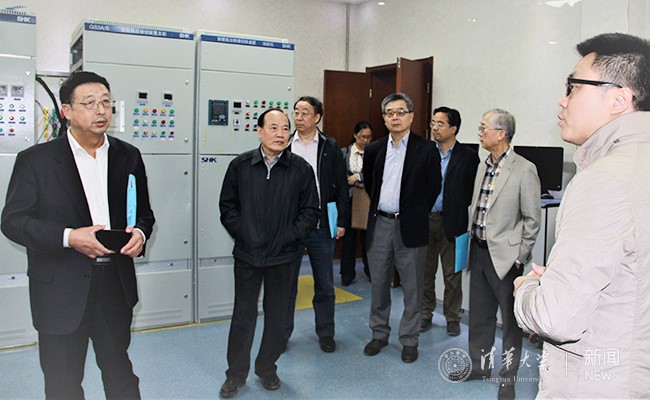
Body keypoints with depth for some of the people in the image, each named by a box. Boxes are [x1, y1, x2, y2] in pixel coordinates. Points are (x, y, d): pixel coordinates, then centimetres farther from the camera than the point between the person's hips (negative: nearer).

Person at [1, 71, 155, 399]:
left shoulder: (128, 157, 4)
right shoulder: (36, 160, -5)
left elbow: (144, 212, 11)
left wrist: (139, 232, -12)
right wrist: (68, 237, -20)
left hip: (116, 284, 3)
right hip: (61, 291, -2)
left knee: (120, 374, 19)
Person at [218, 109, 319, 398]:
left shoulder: (301, 169, -1)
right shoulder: (240, 165, 0)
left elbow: (310, 211, 2)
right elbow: (227, 206, 5)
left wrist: (290, 237, -7)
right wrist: (242, 233, -5)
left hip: (283, 256, 0)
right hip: (247, 254, 0)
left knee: (276, 315, 12)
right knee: (243, 315, 9)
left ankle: (267, 368, 31)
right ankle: (236, 373, 25)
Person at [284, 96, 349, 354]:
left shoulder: (330, 147, 2)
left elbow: (341, 187, 2)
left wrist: (341, 222, -2)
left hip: (321, 226, 0)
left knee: (325, 285, 10)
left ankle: (325, 332, 26)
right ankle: (282, 333, 25)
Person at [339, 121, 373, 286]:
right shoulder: (344, 153, 6)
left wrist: (357, 177, -12)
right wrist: (361, 184, -10)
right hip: (350, 199, 1)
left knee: (368, 237, 3)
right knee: (349, 237, 5)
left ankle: (370, 272, 19)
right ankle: (347, 274, 16)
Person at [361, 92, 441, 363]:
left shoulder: (426, 149, -4)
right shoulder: (374, 150, 7)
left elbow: (434, 187, 2)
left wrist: (416, 214, 5)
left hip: (409, 226, -3)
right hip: (379, 224, 4)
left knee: (412, 288, 6)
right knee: (379, 284, 13)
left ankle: (409, 340, 20)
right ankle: (379, 334, 28)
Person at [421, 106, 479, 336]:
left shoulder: (468, 156, -4)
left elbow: (473, 190, -4)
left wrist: (457, 211, -9)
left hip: (451, 222, -2)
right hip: (425, 220, 3)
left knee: (452, 274, 8)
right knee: (425, 272, 12)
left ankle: (452, 318, 23)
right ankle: (425, 314, 26)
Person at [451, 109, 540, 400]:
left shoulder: (524, 169, -13)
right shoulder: (483, 166, 8)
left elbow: (532, 218, -10)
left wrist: (520, 257, -8)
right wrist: (472, 240, 11)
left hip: (504, 255, -7)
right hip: (478, 251, 7)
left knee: (510, 319, 7)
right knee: (479, 315, 18)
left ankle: (508, 376, 23)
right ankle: (479, 366, 34)